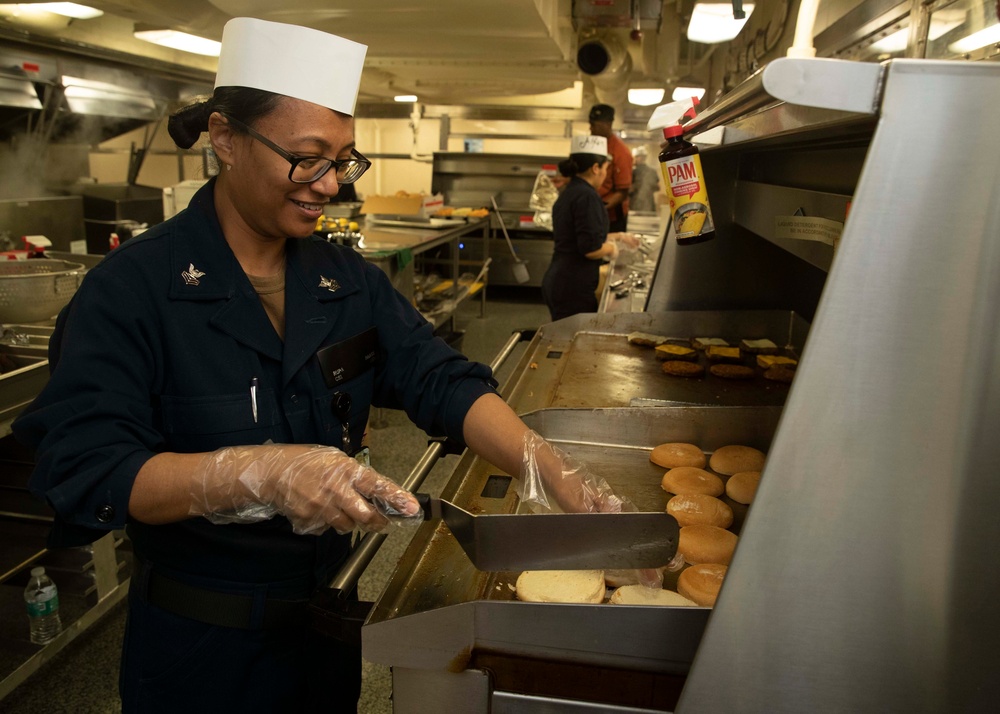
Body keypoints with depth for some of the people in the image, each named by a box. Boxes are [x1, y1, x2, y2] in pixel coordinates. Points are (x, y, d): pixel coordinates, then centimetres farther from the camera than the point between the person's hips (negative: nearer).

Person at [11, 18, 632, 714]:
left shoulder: (347, 279, -2)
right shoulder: (134, 289, -17)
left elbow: (443, 382, -11)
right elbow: (84, 469, -25)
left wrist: (555, 472, -27)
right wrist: (260, 472, -41)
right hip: (201, 639, -4)